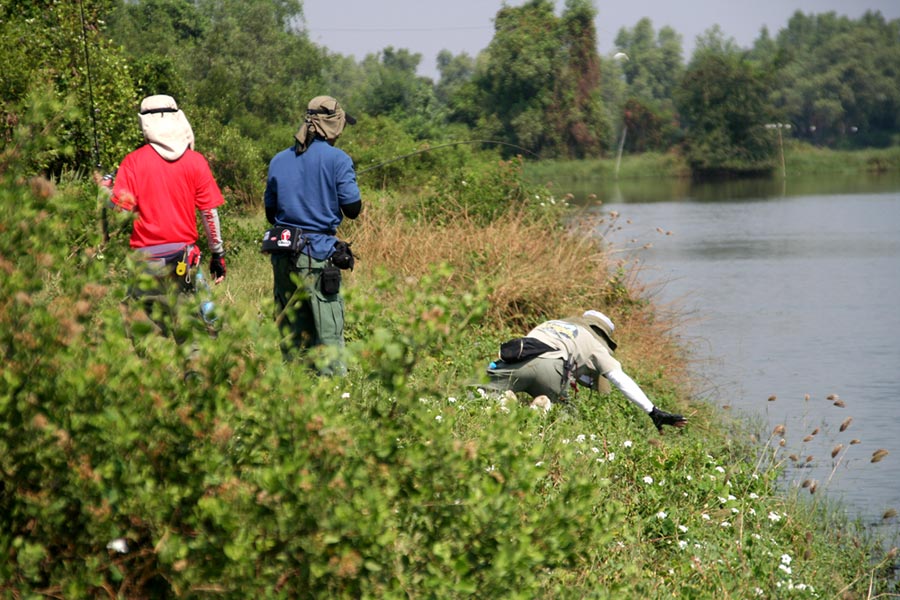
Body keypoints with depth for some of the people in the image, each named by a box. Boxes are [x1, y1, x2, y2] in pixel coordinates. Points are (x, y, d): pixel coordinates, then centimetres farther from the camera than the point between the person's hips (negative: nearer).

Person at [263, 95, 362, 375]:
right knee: (329, 332, -3)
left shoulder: (279, 160, 10)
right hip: (319, 255, -5)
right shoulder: (337, 160, -6)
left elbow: (270, 212, 15)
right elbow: (352, 209, -5)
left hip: (283, 256, 5)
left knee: (291, 333, 11)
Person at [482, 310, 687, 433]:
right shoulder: (594, 343, 27)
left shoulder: (549, 324, 42)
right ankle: (543, 405, -18)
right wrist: (654, 412, 17)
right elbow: (622, 380, 19)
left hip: (513, 359, 3)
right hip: (546, 365, -3)